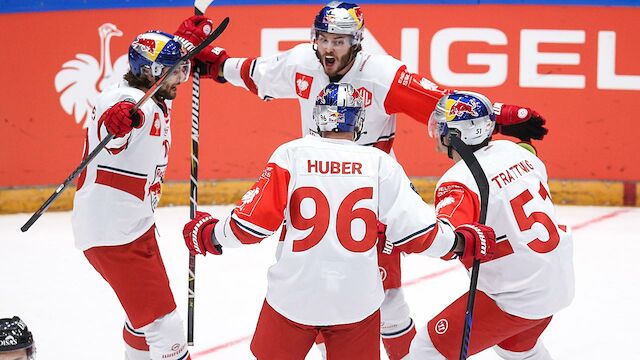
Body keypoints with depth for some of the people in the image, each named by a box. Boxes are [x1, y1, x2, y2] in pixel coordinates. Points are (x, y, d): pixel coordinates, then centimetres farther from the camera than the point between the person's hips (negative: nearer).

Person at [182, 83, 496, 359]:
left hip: (293, 297, 0)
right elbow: (413, 226, -4)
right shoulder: (380, 163, -4)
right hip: (356, 302, 1)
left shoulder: (291, 154, -6)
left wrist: (210, 235, 10)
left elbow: (257, 220, -8)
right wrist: (462, 241, 12)